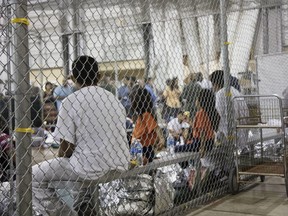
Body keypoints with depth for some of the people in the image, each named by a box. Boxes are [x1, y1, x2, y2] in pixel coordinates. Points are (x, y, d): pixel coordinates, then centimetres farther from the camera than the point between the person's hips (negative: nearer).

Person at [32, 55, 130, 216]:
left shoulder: (71, 101, -7)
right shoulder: (115, 100, 9)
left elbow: (67, 147, -10)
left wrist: (60, 161, 12)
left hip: (91, 168, -6)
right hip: (119, 167, 7)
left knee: (34, 176, 8)